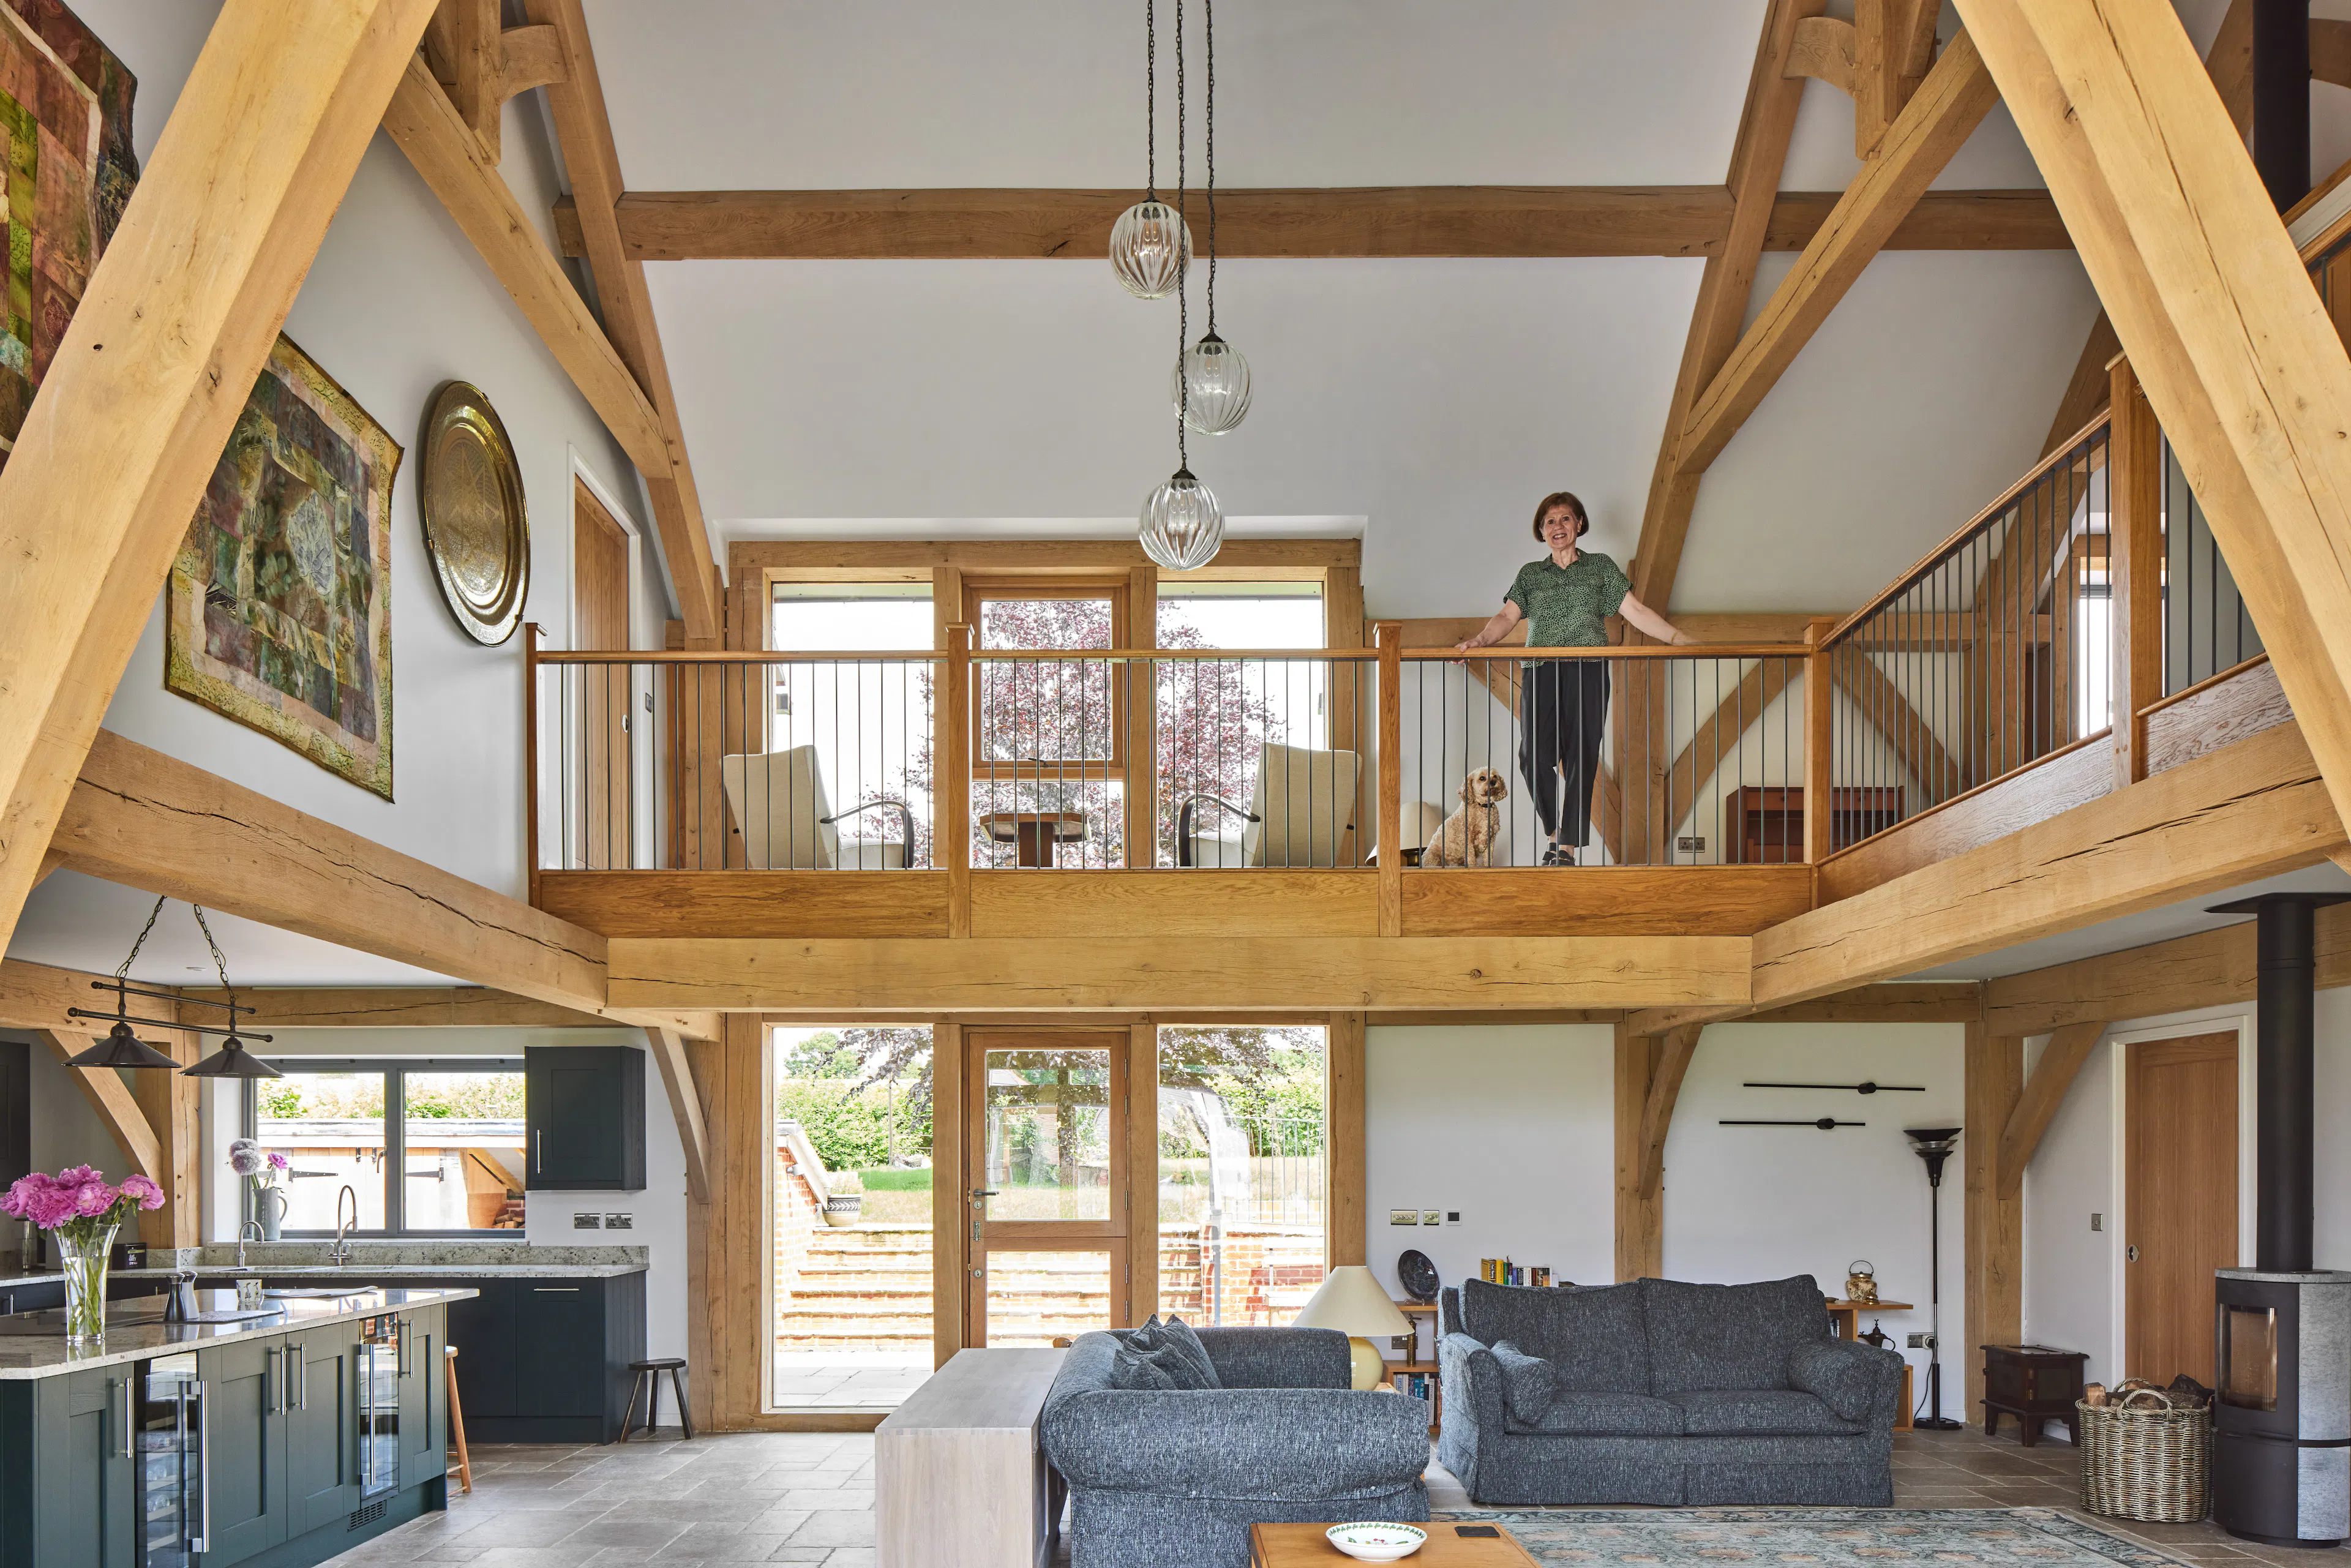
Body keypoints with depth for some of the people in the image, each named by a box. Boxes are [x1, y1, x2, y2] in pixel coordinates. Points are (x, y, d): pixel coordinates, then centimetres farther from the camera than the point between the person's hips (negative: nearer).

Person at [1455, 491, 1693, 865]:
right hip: (1540, 672, 1)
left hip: (1588, 671, -1)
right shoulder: (1530, 574, 18)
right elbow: (1508, 617, 8)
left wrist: (1681, 638, 2)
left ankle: (1567, 847, -4)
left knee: (1581, 759, -8)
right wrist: (1479, 641, -11)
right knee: (1534, 758, -12)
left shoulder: (1601, 567, 14)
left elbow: (1635, 612, 10)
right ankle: (1554, 831, 10)